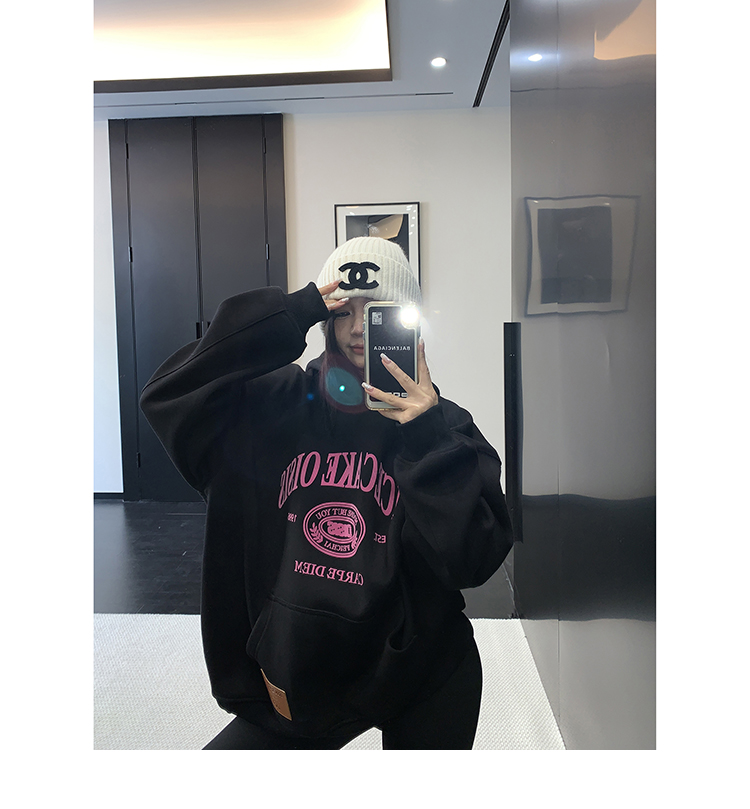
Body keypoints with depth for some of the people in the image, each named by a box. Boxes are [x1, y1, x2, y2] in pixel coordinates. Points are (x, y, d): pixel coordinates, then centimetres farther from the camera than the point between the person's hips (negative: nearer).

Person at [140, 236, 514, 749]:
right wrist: (288, 317, -22)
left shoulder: (442, 427, -10)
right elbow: (168, 396, -17)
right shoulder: (277, 405, -5)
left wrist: (429, 436, -27)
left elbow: (474, 560, -18)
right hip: (297, 677, 2)